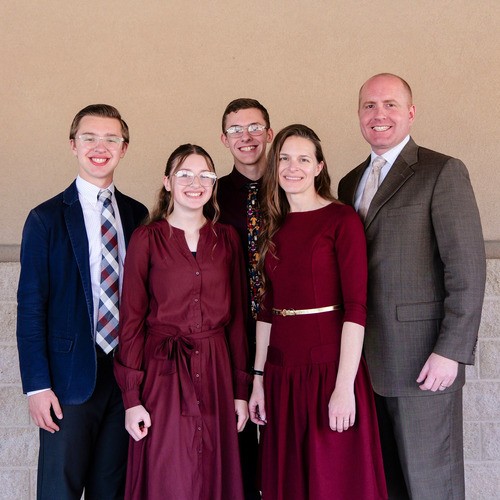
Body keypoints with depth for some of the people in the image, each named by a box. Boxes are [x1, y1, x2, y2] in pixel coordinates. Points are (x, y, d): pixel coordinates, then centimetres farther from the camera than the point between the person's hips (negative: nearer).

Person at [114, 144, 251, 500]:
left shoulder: (227, 239, 7)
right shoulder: (147, 239, -2)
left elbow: (237, 315, 8)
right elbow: (131, 320, -3)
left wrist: (240, 389, 5)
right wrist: (131, 397, -8)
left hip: (216, 370, 3)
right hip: (163, 373, -3)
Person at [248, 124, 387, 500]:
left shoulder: (342, 220, -6)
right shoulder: (274, 227, 11)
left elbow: (355, 308, -12)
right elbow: (267, 308, 12)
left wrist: (344, 386, -18)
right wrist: (259, 378, 8)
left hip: (330, 367, -5)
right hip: (281, 372, 5)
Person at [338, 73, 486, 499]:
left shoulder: (443, 172, -6)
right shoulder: (351, 182, 14)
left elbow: (468, 269, -12)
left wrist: (451, 351, -16)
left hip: (423, 360, -6)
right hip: (366, 359, 6)